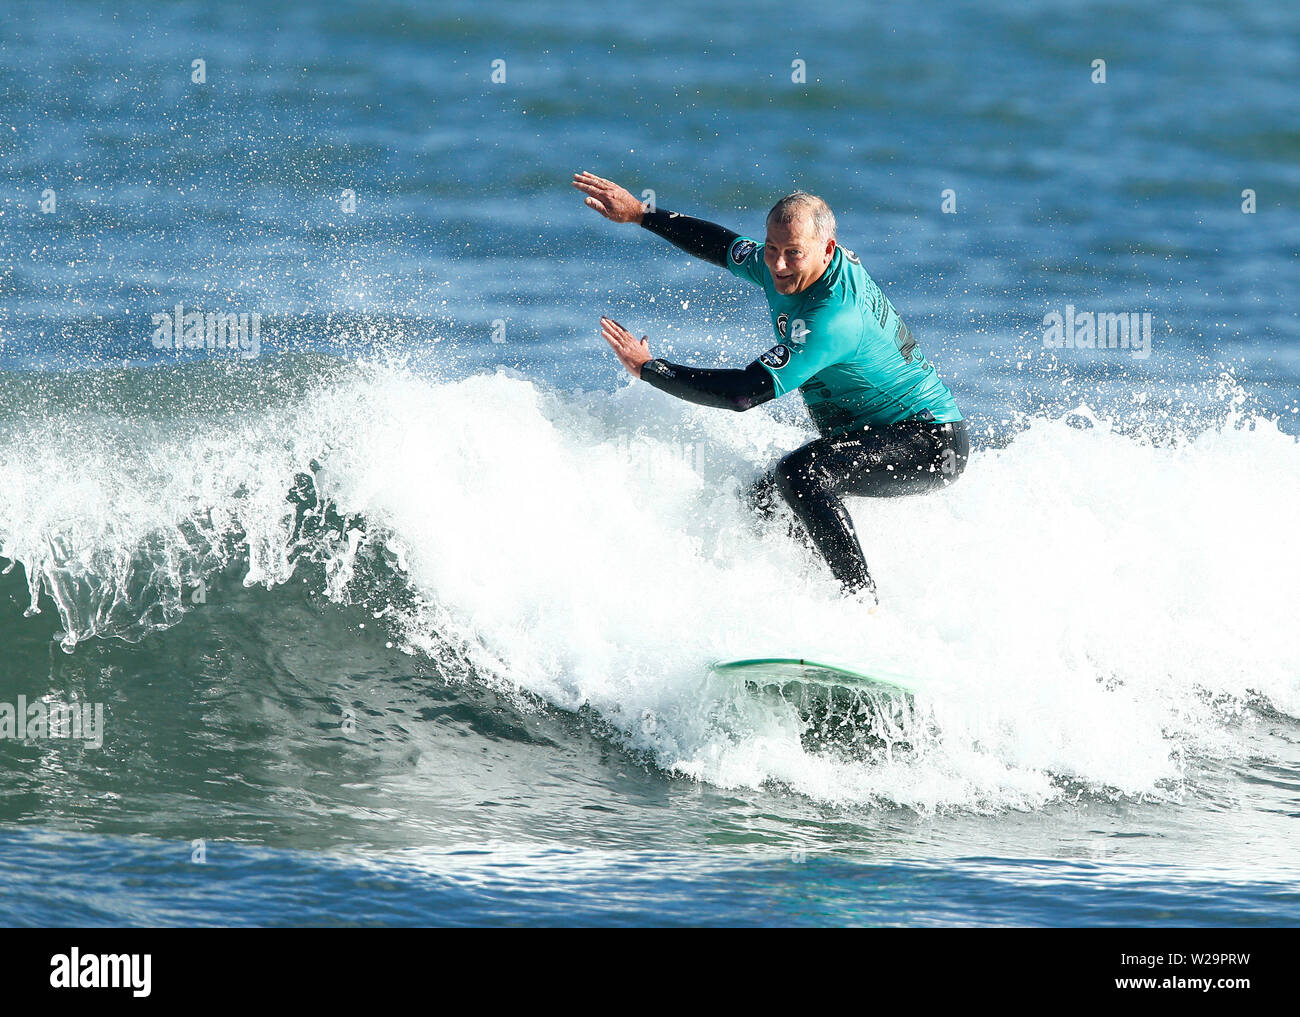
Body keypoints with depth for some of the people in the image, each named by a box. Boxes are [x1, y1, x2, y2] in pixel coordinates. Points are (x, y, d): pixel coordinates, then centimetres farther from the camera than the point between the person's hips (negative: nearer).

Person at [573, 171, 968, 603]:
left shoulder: (833, 320, -31)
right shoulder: (779, 267, -4)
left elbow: (744, 392, -32)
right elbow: (723, 245, 19)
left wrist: (646, 367, -24)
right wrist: (638, 213, 18)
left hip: (934, 444, -10)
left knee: (800, 474, -31)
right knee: (764, 500, 0)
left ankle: (864, 604, -28)